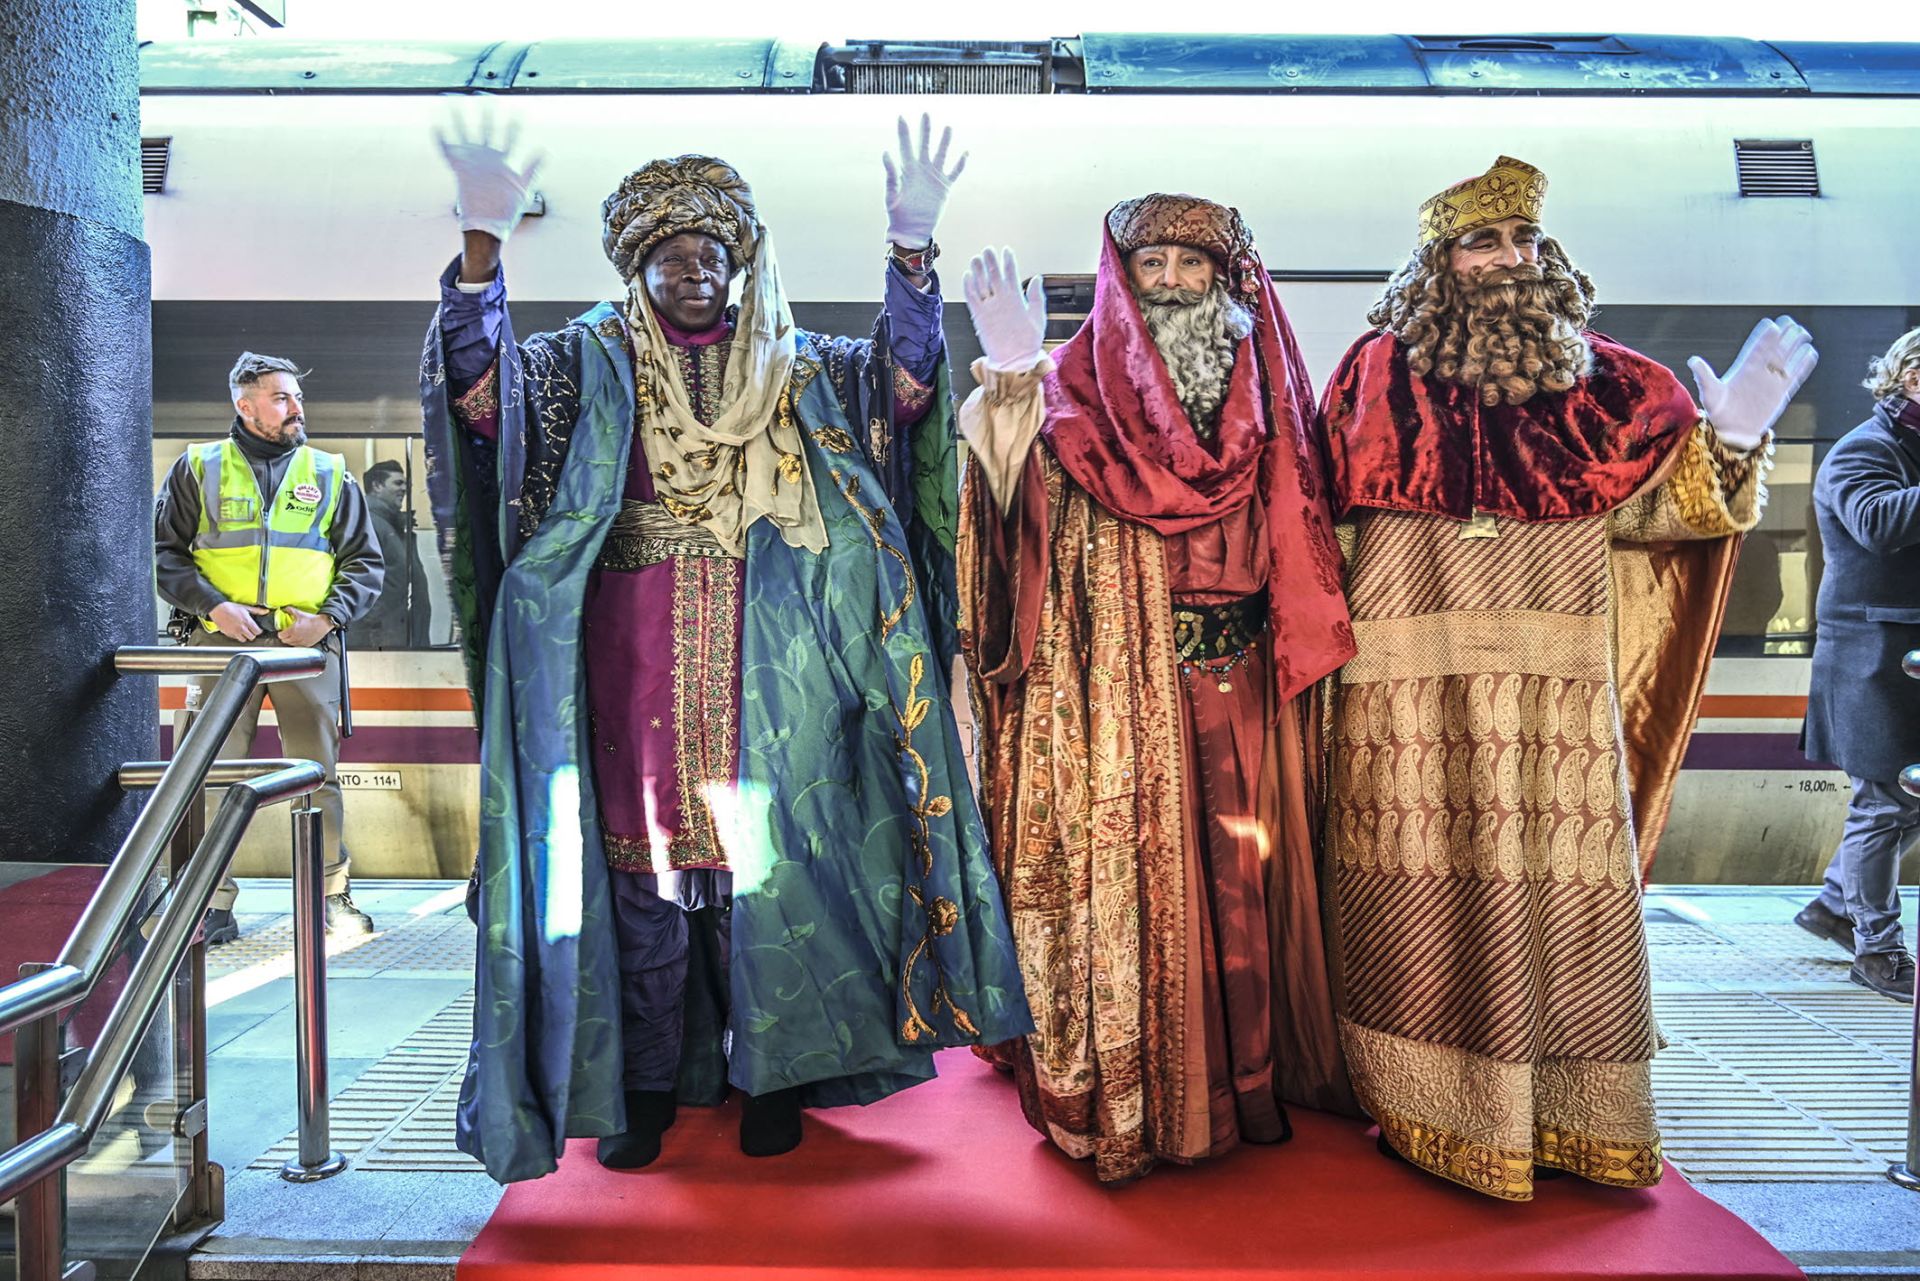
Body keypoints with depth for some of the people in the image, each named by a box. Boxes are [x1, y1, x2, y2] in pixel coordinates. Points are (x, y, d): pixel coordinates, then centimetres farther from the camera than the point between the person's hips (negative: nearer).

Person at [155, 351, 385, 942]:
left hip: (307, 646, 0)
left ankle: (332, 893, 12)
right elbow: (163, 552, 8)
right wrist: (213, 605, -7)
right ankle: (213, 900, 11)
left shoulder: (330, 473, 12)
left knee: (318, 774, 2)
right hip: (222, 643, 0)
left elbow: (365, 564, 11)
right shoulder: (199, 468, 10)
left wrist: (328, 615, -4)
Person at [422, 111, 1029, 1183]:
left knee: (762, 851, 2)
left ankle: (771, 1072, 17)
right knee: (642, 853, 2)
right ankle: (648, 1084, 16)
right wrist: (485, 241, -20)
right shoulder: (591, 366, 10)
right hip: (636, 655, 0)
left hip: (762, 659, 0)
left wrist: (912, 246, -17)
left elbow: (903, 379, -3)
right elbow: (481, 384, -7)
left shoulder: (795, 372, 11)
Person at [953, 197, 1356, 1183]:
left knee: (1237, 870, 5)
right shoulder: (1079, 386, 5)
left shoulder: (1263, 393, 15)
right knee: (1126, 870, -2)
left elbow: (1304, 540, 16)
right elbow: (1025, 487, -13)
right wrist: (1012, 378, -25)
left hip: (1237, 683, 3)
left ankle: (1243, 1079, 21)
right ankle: (1124, 1095, 11)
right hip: (1121, 688, -3)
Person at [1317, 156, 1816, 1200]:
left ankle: (1567, 1117, 19)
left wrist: (1728, 437, -3)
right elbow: (1326, 520, 7)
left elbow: (1650, 508, 10)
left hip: (1561, 698, 2)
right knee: (1426, 896, 1)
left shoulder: (1602, 383, 13)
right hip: (1412, 695, -2)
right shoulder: (1383, 374, 6)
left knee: (1562, 894, 3)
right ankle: (1427, 1113, 14)